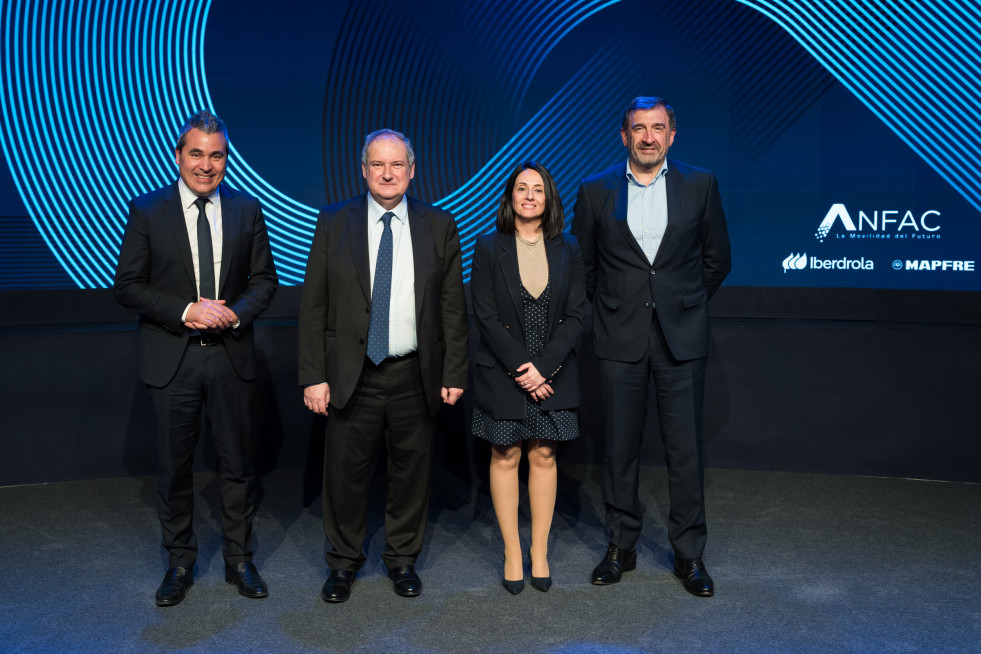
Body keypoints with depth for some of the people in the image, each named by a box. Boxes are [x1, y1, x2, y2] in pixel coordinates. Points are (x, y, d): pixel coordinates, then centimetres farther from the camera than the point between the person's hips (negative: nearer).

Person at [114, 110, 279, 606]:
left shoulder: (246, 209, 4)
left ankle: (238, 559, 27)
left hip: (231, 357, 1)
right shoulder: (147, 210, -1)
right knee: (175, 467, 11)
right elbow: (127, 286, -3)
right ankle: (180, 562, 29)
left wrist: (236, 312, -12)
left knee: (238, 463, 10)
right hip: (172, 359, -1)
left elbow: (264, 278, 7)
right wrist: (186, 311, -16)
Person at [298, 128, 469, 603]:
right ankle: (343, 561, 30)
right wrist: (314, 376, -6)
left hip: (416, 376, 1)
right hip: (353, 376, -1)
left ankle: (403, 558, 33)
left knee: (411, 470, 12)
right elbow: (313, 306, -1)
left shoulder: (439, 226, 3)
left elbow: (453, 307, 4)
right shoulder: (334, 222, 1)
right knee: (346, 472, 8)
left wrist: (454, 373, 0)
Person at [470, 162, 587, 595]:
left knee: (544, 457, 7)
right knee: (505, 458, 5)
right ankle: (512, 554, 17)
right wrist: (522, 368, -14)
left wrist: (543, 367, -12)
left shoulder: (567, 251, 5)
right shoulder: (488, 249, 0)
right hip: (502, 373, -1)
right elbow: (486, 317, -6)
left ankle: (540, 552, 19)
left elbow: (575, 316, -1)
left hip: (552, 374, 2)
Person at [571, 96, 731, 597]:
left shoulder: (700, 185, 3)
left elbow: (716, 260, 11)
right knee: (620, 448, 7)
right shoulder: (596, 190, 3)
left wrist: (684, 306, 10)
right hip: (620, 339, 1)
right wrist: (610, 308, 8)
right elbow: (584, 261, 11)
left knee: (685, 449, 3)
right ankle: (621, 546, 23)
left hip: (681, 336, 0)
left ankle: (689, 554, 18)